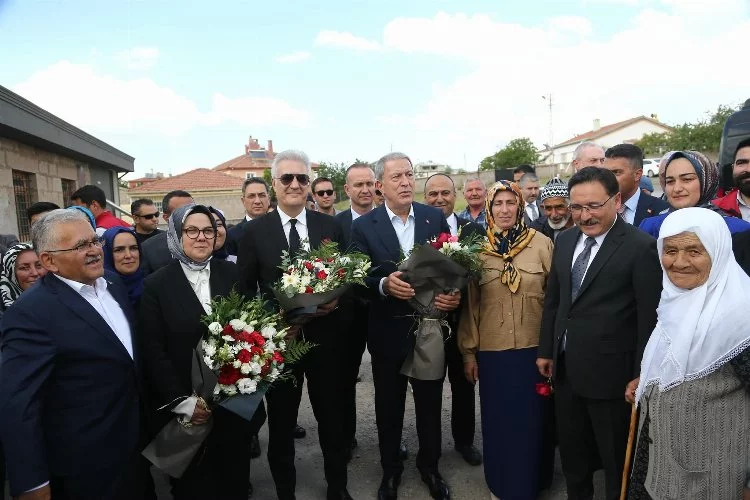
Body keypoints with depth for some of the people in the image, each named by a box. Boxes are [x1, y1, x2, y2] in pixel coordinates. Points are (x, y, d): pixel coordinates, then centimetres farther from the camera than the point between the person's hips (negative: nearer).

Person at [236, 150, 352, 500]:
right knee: (281, 423, 15)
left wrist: (335, 300, -15)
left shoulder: (330, 226, 1)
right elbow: (245, 289, -1)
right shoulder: (255, 231, -2)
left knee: (331, 417, 16)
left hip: (324, 336, 1)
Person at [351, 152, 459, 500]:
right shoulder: (364, 226, -7)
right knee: (388, 406, 17)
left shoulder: (436, 217, -1)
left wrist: (455, 294, -19)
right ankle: (390, 469, 40)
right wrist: (384, 284, -30)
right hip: (388, 332, -1)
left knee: (430, 403, 18)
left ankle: (429, 465, 42)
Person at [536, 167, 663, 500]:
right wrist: (546, 350, 11)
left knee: (617, 460, 14)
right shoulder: (564, 240, 5)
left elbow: (649, 317, -14)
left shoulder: (641, 247, -14)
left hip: (609, 372, -6)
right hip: (565, 367, 6)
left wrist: (641, 375, -12)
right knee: (571, 451, 22)